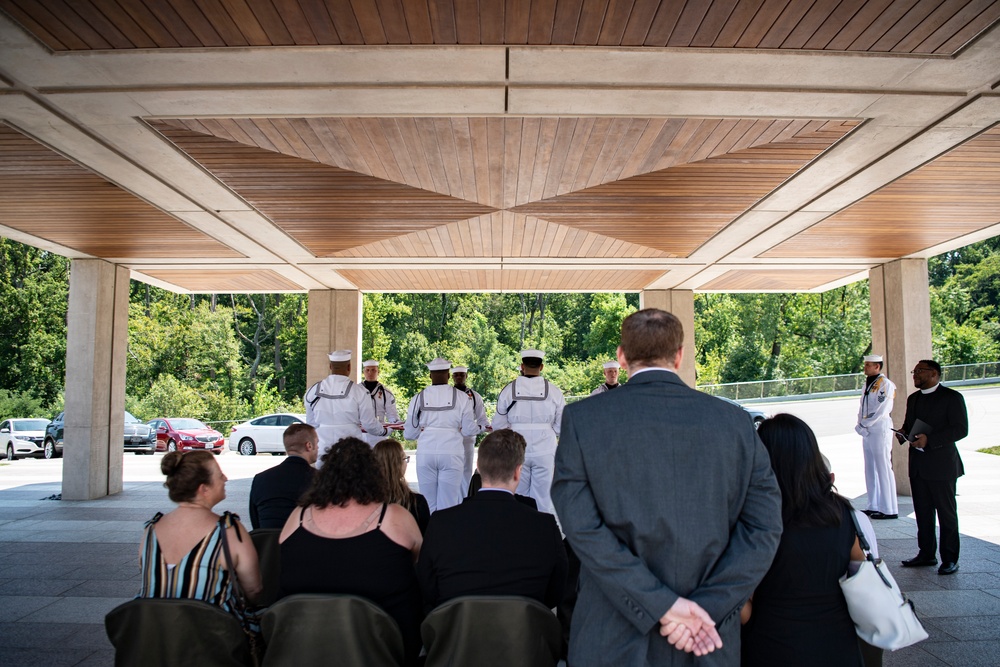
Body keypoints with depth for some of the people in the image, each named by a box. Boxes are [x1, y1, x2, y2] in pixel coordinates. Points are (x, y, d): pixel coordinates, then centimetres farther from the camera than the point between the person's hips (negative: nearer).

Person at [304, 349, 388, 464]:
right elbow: (369, 424, -5)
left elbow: (311, 424, 8)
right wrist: (385, 431, 15)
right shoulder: (359, 392, -10)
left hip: (323, 450, 2)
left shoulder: (313, 391, 0)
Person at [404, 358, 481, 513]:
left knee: (428, 504, 9)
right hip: (451, 453, -1)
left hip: (425, 453, 1)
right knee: (447, 505, 4)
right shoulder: (461, 397, -1)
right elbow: (468, 430, 2)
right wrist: (478, 428, 25)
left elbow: (409, 434, 5)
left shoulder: (419, 397, 2)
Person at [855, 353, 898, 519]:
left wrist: (864, 425, -14)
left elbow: (881, 411, -17)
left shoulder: (885, 384, -11)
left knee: (884, 469, -5)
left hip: (880, 431, -9)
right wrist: (861, 425, 2)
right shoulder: (867, 384, 16)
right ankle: (874, 506, 19)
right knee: (870, 470, 12)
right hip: (867, 432, 9)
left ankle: (889, 509, -1)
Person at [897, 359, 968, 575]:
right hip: (917, 466, 7)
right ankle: (926, 553, 21)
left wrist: (929, 439, -22)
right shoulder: (913, 399, 15)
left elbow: (961, 429, -14)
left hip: (941, 465, -6)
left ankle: (950, 559, 11)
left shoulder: (952, 397, -7)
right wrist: (903, 434, 0)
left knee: (946, 513, 2)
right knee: (922, 512, 11)